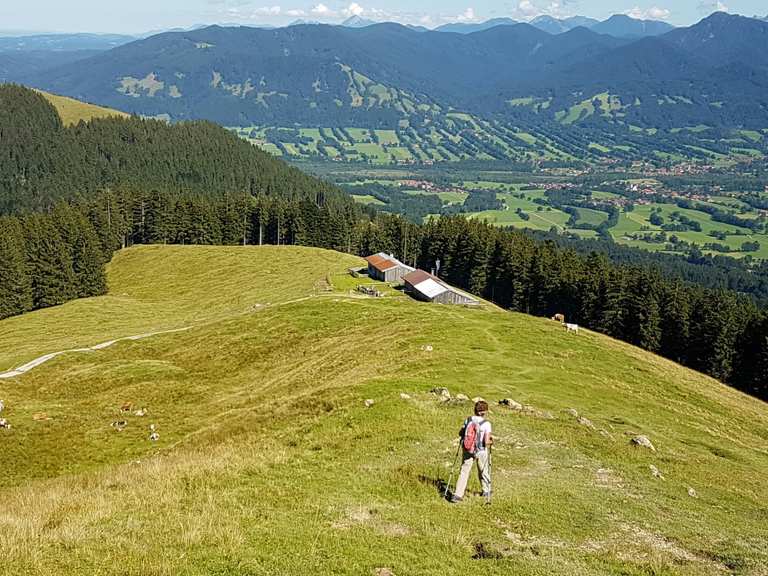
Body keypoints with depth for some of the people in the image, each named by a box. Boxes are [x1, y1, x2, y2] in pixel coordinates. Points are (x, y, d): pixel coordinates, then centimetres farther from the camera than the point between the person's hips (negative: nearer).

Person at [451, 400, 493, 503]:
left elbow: (460, 433, 4)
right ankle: (486, 493, 38)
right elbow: (487, 442, -20)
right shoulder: (486, 424, -16)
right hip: (482, 451, -2)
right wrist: (491, 441, 1)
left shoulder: (468, 420, -6)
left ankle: (457, 495, -1)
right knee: (484, 472, 20)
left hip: (467, 450, 2)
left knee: (464, 472, 7)